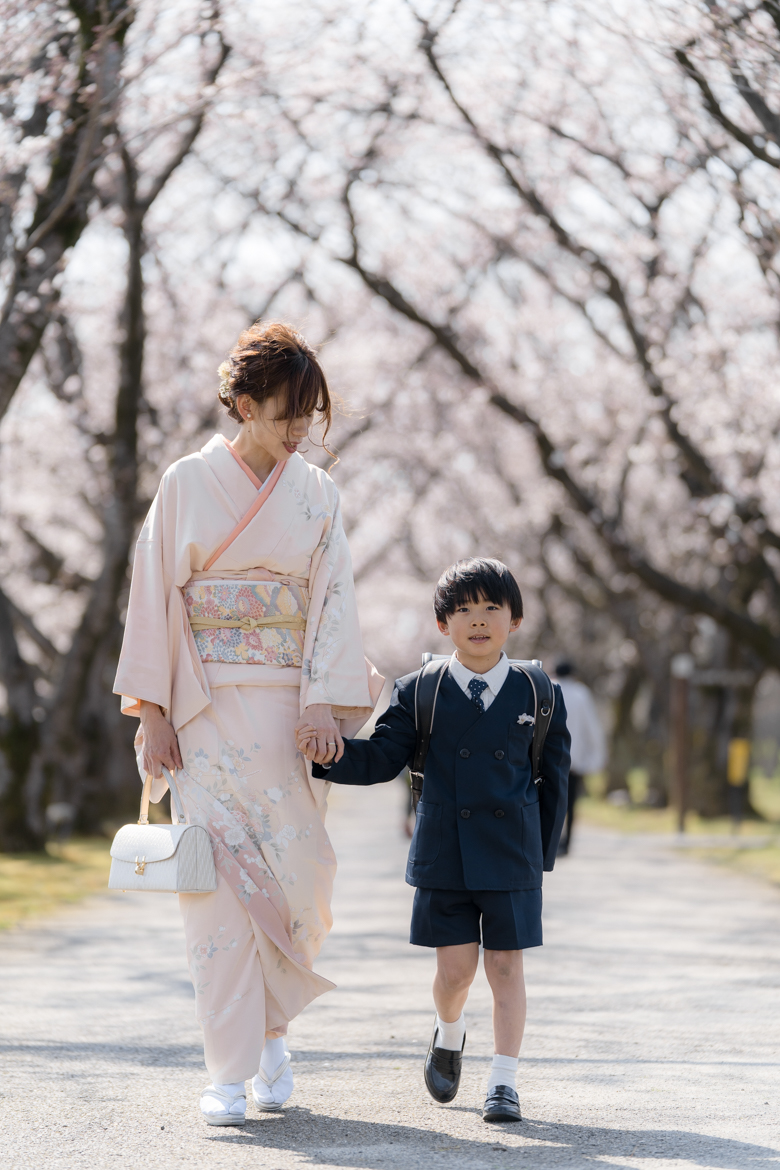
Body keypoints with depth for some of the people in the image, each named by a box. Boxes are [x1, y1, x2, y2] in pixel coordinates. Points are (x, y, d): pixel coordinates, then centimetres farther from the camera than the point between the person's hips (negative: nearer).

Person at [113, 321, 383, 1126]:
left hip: (287, 712, 2)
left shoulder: (315, 494, 6)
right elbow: (155, 597, 0)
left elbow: (333, 599, 3)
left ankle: (271, 1027, 23)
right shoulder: (187, 484, 0)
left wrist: (329, 703, -10)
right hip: (206, 714, -2)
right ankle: (230, 1072, -3)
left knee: (298, 875, -2)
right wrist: (153, 712, -6)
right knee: (220, 882, -6)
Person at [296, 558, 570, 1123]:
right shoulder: (420, 692, 2)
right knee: (455, 967, 2)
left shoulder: (538, 695, 2)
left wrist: (543, 855, 5)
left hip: (511, 859, 0)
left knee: (505, 967, 0)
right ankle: (449, 1036, 34)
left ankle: (504, 1083, 7)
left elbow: (553, 780, 7)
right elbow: (383, 758, -2)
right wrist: (331, 753, -21)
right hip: (443, 857, 0)